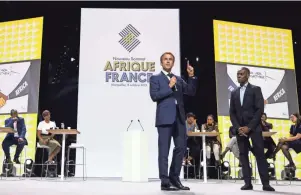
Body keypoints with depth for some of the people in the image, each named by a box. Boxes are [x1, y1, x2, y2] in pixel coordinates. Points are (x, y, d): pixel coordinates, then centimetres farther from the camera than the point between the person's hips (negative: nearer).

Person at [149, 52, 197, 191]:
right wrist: (169, 86, -11)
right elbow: (154, 96, -9)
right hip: (165, 118, -5)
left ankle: (174, 178, 19)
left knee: (181, 148, 7)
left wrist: (191, 76, -1)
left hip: (179, 118, 6)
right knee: (164, 150, -2)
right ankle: (165, 182, 3)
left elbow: (191, 92, 10)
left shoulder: (178, 79, 20)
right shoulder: (155, 78, 5)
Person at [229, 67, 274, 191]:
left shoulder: (255, 89, 3)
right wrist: (238, 127, -5)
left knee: (260, 154, -7)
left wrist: (249, 127, -13)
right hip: (240, 128, 4)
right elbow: (232, 112, 11)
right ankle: (248, 183, 2)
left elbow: (260, 109, -6)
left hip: (254, 127, -4)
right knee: (243, 155, 0)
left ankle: (265, 183, -4)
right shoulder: (234, 93, 15)